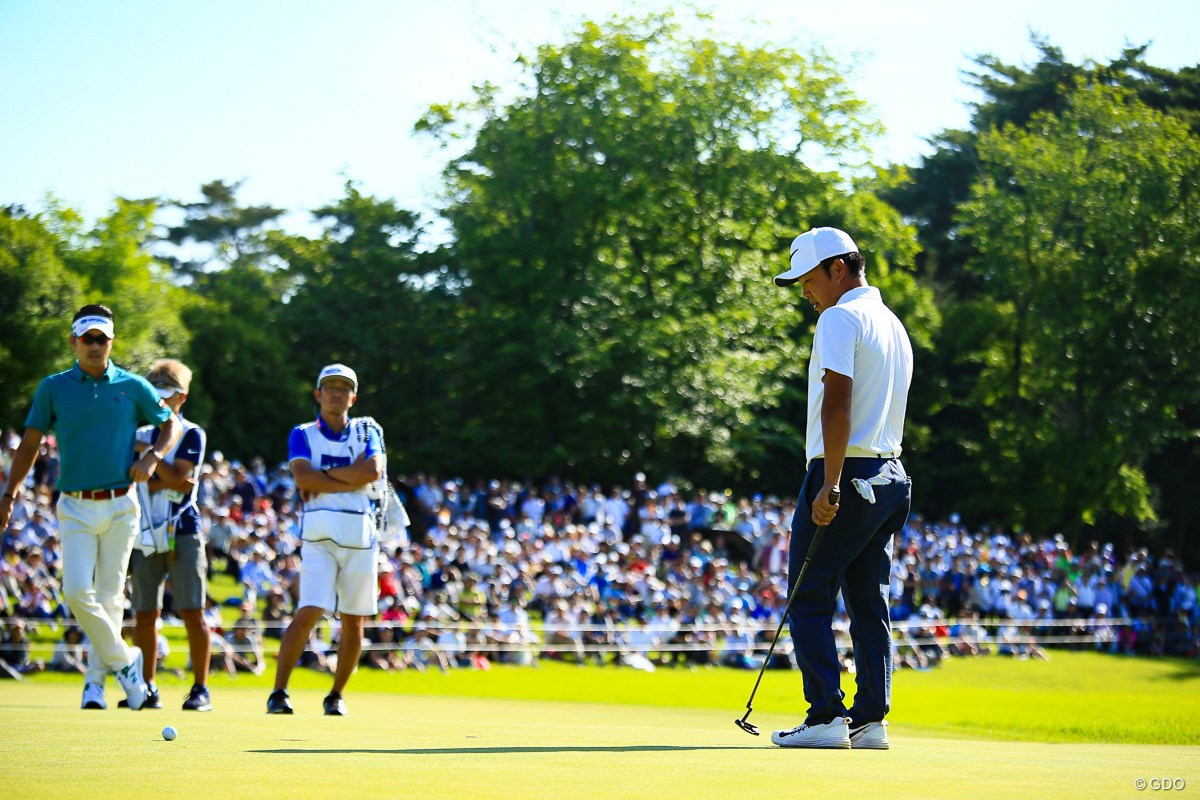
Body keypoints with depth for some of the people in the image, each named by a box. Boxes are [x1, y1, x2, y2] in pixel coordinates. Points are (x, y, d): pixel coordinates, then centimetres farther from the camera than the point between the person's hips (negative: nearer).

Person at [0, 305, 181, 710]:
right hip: (76, 509, 0)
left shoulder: (133, 386, 4)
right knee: (77, 591, -14)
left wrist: (153, 456, -5)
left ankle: (95, 680, 14)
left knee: (109, 595, 3)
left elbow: (172, 424, 14)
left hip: (120, 508, 0)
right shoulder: (53, 388, 4)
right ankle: (123, 660, 6)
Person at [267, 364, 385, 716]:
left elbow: (374, 470, -8)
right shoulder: (302, 435, 9)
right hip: (319, 533, -2)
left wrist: (324, 476, -7)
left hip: (361, 534, 2)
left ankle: (336, 695, 19)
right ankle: (278, 692, -12)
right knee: (308, 613, -16)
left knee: (354, 621, 6)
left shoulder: (367, 432, 13)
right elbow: (304, 479, -9)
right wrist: (353, 480, -8)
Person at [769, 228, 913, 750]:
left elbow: (838, 401, -19)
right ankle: (871, 720, 7)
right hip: (892, 477, 9)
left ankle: (826, 716, -9)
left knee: (809, 600, -4)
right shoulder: (894, 324, 19)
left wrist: (830, 485, -22)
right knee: (870, 603, 9)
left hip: (846, 473, -9)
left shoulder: (840, 319, -9)